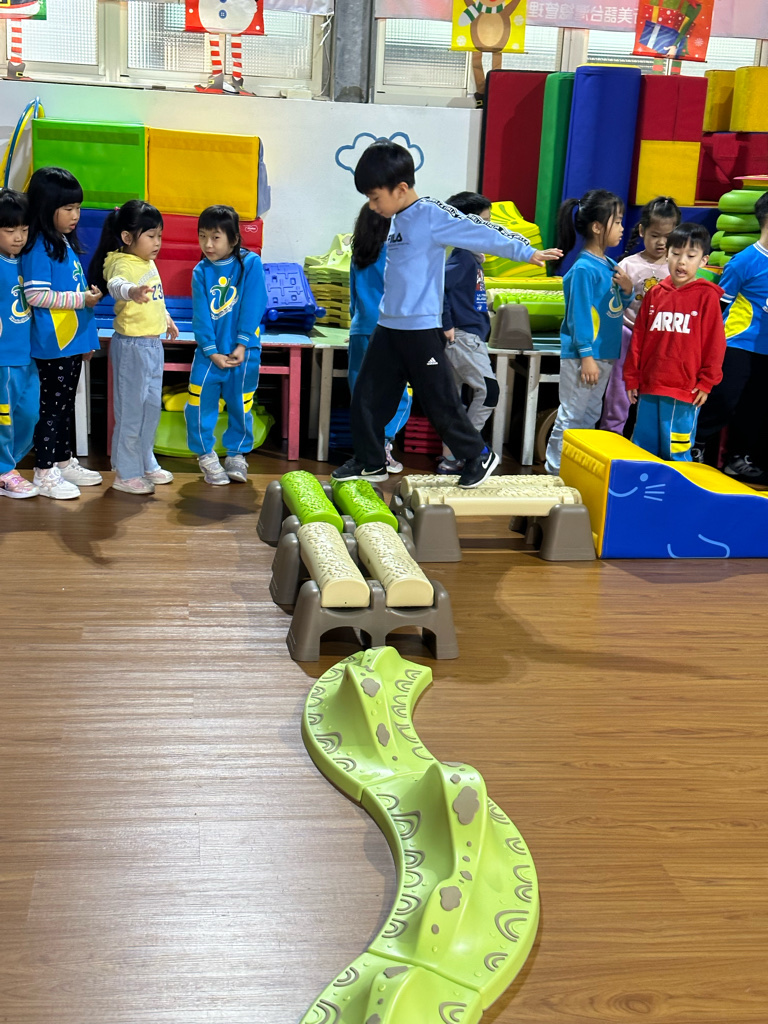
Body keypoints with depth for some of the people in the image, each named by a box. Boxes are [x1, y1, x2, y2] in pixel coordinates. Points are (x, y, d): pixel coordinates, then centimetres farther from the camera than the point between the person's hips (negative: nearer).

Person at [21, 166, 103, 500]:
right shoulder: (39, 247, -14)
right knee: (52, 406, -2)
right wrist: (81, 299, -18)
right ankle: (44, 473, 6)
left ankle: (63, 461, 28)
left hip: (73, 342, 8)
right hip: (52, 345, -8)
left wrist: (88, 337, 20)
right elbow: (36, 295, -20)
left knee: (66, 405, 16)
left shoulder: (66, 242, 13)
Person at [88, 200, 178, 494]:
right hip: (132, 345, -9)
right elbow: (116, 285, -44)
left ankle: (145, 463, 33)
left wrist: (166, 318, 40)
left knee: (152, 406, 18)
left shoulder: (148, 263, 9)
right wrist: (132, 291, -64)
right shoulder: (123, 263, -19)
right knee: (131, 409, -1)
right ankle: (125, 473, 9)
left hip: (153, 343, 9)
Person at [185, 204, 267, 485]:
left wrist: (242, 345, -13)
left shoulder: (250, 264, -6)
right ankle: (206, 456, 16)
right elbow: (200, 315, -3)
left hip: (243, 352, -2)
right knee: (199, 405, 0)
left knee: (240, 406, 9)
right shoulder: (201, 271, 1)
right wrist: (212, 352, -11)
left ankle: (236, 454, 26)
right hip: (209, 352, 2)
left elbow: (253, 307, -9)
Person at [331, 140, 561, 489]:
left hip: (422, 329, -8)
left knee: (439, 401, 0)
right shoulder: (397, 220, 11)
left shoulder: (431, 215, -13)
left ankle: (479, 456, 16)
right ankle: (370, 462, 23)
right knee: (367, 396, 9)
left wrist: (526, 252, -17)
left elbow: (480, 233, -16)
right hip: (388, 326, 8)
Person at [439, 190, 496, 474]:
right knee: (488, 390, -6)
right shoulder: (462, 258, -15)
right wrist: (447, 325, -22)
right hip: (464, 337, -10)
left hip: (469, 337, 10)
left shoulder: (472, 258, 13)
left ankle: (450, 456, 20)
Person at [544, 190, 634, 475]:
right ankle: (556, 471, 7)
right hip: (582, 355, -9)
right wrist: (586, 355, -19)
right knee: (571, 416, -2)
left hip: (605, 354, 9)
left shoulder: (610, 265, 10)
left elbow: (618, 306, 20)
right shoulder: (584, 269, -16)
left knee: (590, 415, 16)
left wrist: (627, 290, -2)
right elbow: (580, 313, -18)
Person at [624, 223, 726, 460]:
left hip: (684, 391, -4)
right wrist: (632, 377, 11)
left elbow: (715, 343, -3)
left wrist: (706, 382, -4)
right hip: (649, 387, 4)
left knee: (675, 453, 0)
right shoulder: (655, 294, 7)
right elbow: (638, 337, 11)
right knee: (642, 450, 11)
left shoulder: (707, 296, -4)